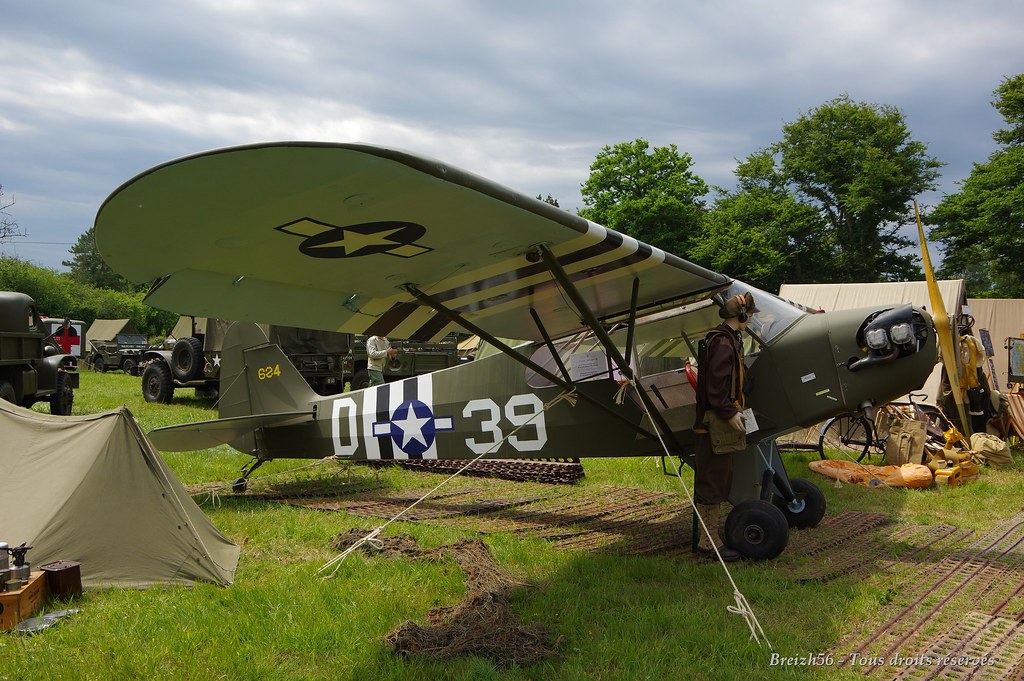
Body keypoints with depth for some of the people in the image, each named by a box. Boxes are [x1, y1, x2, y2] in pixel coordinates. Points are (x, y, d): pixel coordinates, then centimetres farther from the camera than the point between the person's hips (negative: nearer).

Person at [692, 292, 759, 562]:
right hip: (716, 422, -11)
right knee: (712, 482, -5)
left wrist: (735, 409, 16)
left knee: (720, 481, 15)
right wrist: (730, 413, -20)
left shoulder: (729, 339, 18)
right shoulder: (723, 343, -16)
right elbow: (715, 385, -22)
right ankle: (707, 542, 0)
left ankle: (711, 536, 23)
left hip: (722, 422, 11)